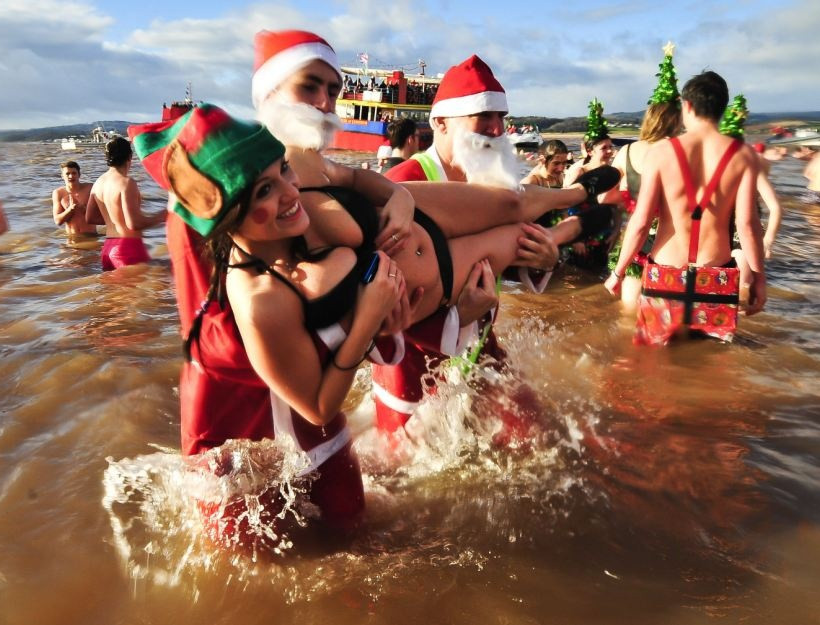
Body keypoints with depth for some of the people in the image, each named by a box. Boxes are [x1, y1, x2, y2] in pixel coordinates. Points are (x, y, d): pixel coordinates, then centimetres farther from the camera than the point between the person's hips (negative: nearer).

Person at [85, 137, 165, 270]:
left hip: (108, 248, 8)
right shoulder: (126, 183, -14)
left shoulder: (98, 182, 9)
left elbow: (90, 218, 17)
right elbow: (133, 224, -21)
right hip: (129, 247, -8)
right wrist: (160, 217, -8)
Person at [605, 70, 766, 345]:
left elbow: (640, 222, -7)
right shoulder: (743, 155, -2)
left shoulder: (661, 151, -6)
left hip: (665, 274, -1)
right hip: (717, 277, 1)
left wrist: (618, 272, 3)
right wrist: (758, 277, 6)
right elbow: (747, 223, -6)